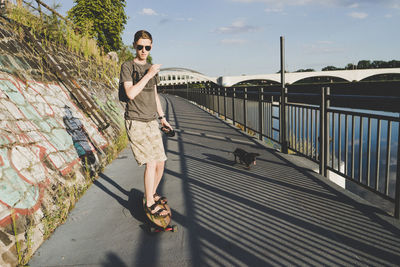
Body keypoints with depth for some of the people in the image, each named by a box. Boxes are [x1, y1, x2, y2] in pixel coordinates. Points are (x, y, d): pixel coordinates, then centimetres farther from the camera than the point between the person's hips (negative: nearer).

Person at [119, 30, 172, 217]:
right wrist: (148, 75, -16)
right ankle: (150, 203, 6)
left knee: (161, 162, 6)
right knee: (151, 163, -11)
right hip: (135, 122, -6)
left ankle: (152, 193, 30)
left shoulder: (151, 68, 15)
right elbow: (131, 94, -18)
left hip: (152, 122, 6)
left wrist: (162, 118, 23)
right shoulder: (127, 67, -4)